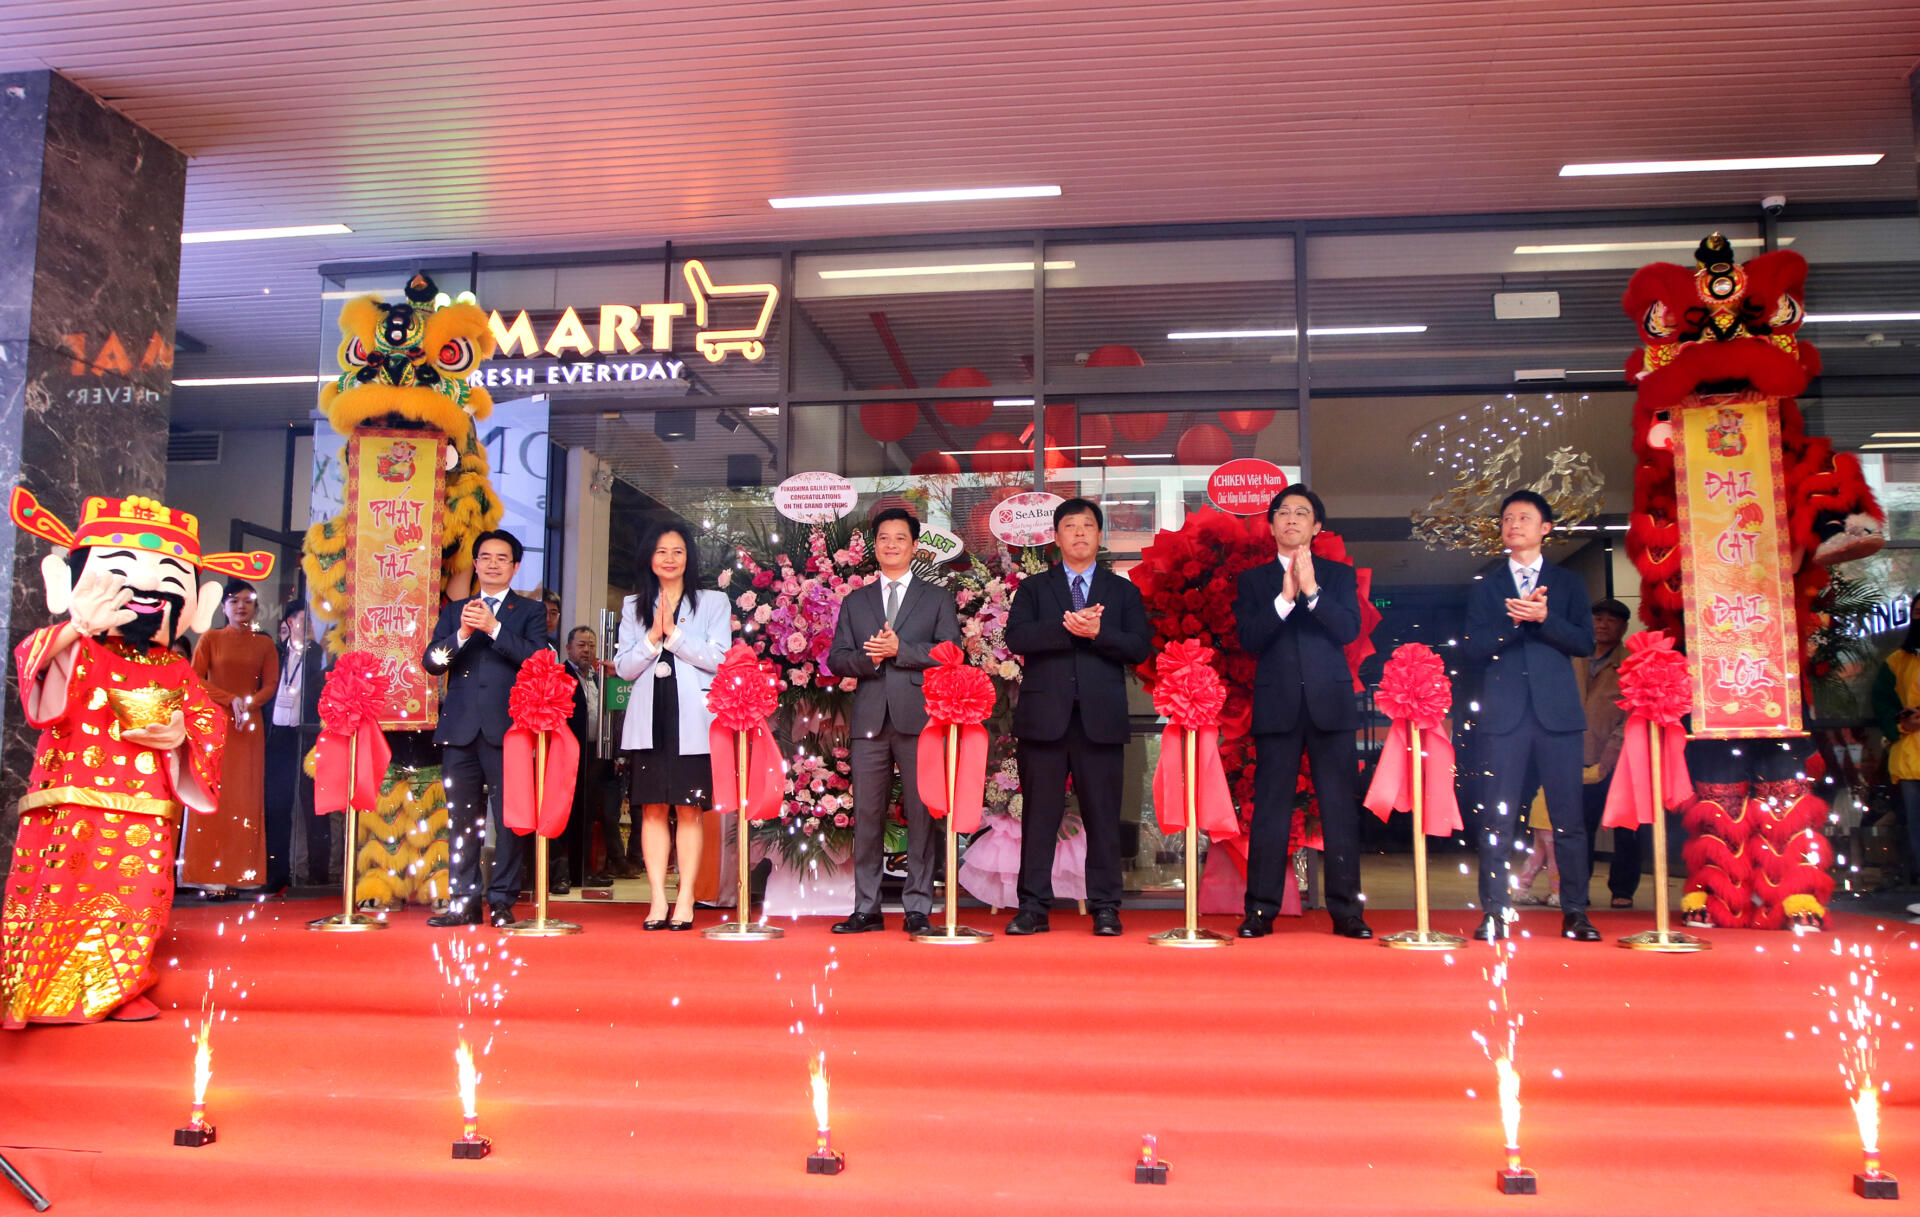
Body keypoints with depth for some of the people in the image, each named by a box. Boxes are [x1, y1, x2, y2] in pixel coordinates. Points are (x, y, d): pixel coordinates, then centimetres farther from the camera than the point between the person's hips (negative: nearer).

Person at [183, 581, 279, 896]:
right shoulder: (210, 639, 7)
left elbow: (271, 685, 4)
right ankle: (212, 876, -6)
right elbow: (195, 680, 0)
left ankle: (240, 874, -1)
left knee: (245, 798, -2)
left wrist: (247, 704, -13)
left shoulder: (264, 644, 10)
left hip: (249, 727, 1)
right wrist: (231, 699, -12)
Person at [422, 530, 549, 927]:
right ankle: (465, 901, 12)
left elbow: (536, 658, -8)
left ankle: (502, 900, 2)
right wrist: (461, 634, -12)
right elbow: (431, 663, 5)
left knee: (510, 817, -5)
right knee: (462, 819, 5)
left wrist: (494, 628, -16)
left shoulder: (529, 611, 10)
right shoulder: (454, 611, 18)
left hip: (507, 729, -3)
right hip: (460, 730, 3)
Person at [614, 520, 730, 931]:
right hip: (649, 720, 2)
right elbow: (624, 666, 7)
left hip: (691, 720, -2)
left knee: (688, 809, -3)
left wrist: (674, 633, -10)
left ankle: (685, 902, 0)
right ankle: (657, 902, 4)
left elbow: (717, 659, -4)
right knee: (653, 809, 1)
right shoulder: (634, 605, 15)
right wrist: (653, 637, -8)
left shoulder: (712, 602, 8)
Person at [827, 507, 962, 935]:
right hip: (869, 720, 2)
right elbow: (836, 659, 11)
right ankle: (866, 908, 9)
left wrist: (899, 650, -11)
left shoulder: (938, 598, 12)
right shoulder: (854, 602, 19)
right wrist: (869, 658, -9)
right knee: (867, 815, 3)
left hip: (919, 718, -2)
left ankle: (918, 909, 3)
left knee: (921, 814, -3)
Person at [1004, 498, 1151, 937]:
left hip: (1101, 719, 0)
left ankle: (1105, 909, 8)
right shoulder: (1033, 588, 13)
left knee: (1103, 817, 1)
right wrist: (1068, 627, -16)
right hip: (1044, 717, 0)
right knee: (1040, 815, 1)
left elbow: (1140, 648, 2)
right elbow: (1017, 638, -4)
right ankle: (1033, 908, 7)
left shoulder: (1123, 591, 15)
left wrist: (1098, 632, -13)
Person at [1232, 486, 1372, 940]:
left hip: (1331, 704, 1)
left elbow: (1349, 629, -4)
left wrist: (1312, 590, -15)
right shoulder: (1253, 580, 11)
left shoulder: (1340, 575, 12)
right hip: (1277, 707, 0)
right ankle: (1261, 910, 4)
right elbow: (1249, 639, -3)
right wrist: (1285, 598, -14)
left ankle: (1346, 910, 7)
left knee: (1341, 809, 1)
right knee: (1270, 810, -1)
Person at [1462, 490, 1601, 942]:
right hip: (1504, 713, 0)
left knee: (1568, 815, -1)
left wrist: (1544, 618, -12)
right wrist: (1514, 620, -10)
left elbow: (1585, 641, 2)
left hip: (1558, 710, 0)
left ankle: (1575, 912, 6)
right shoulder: (1485, 588, 14)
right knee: (1497, 816, -2)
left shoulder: (1568, 583, 14)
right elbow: (1472, 650, 3)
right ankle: (1494, 912, 2)